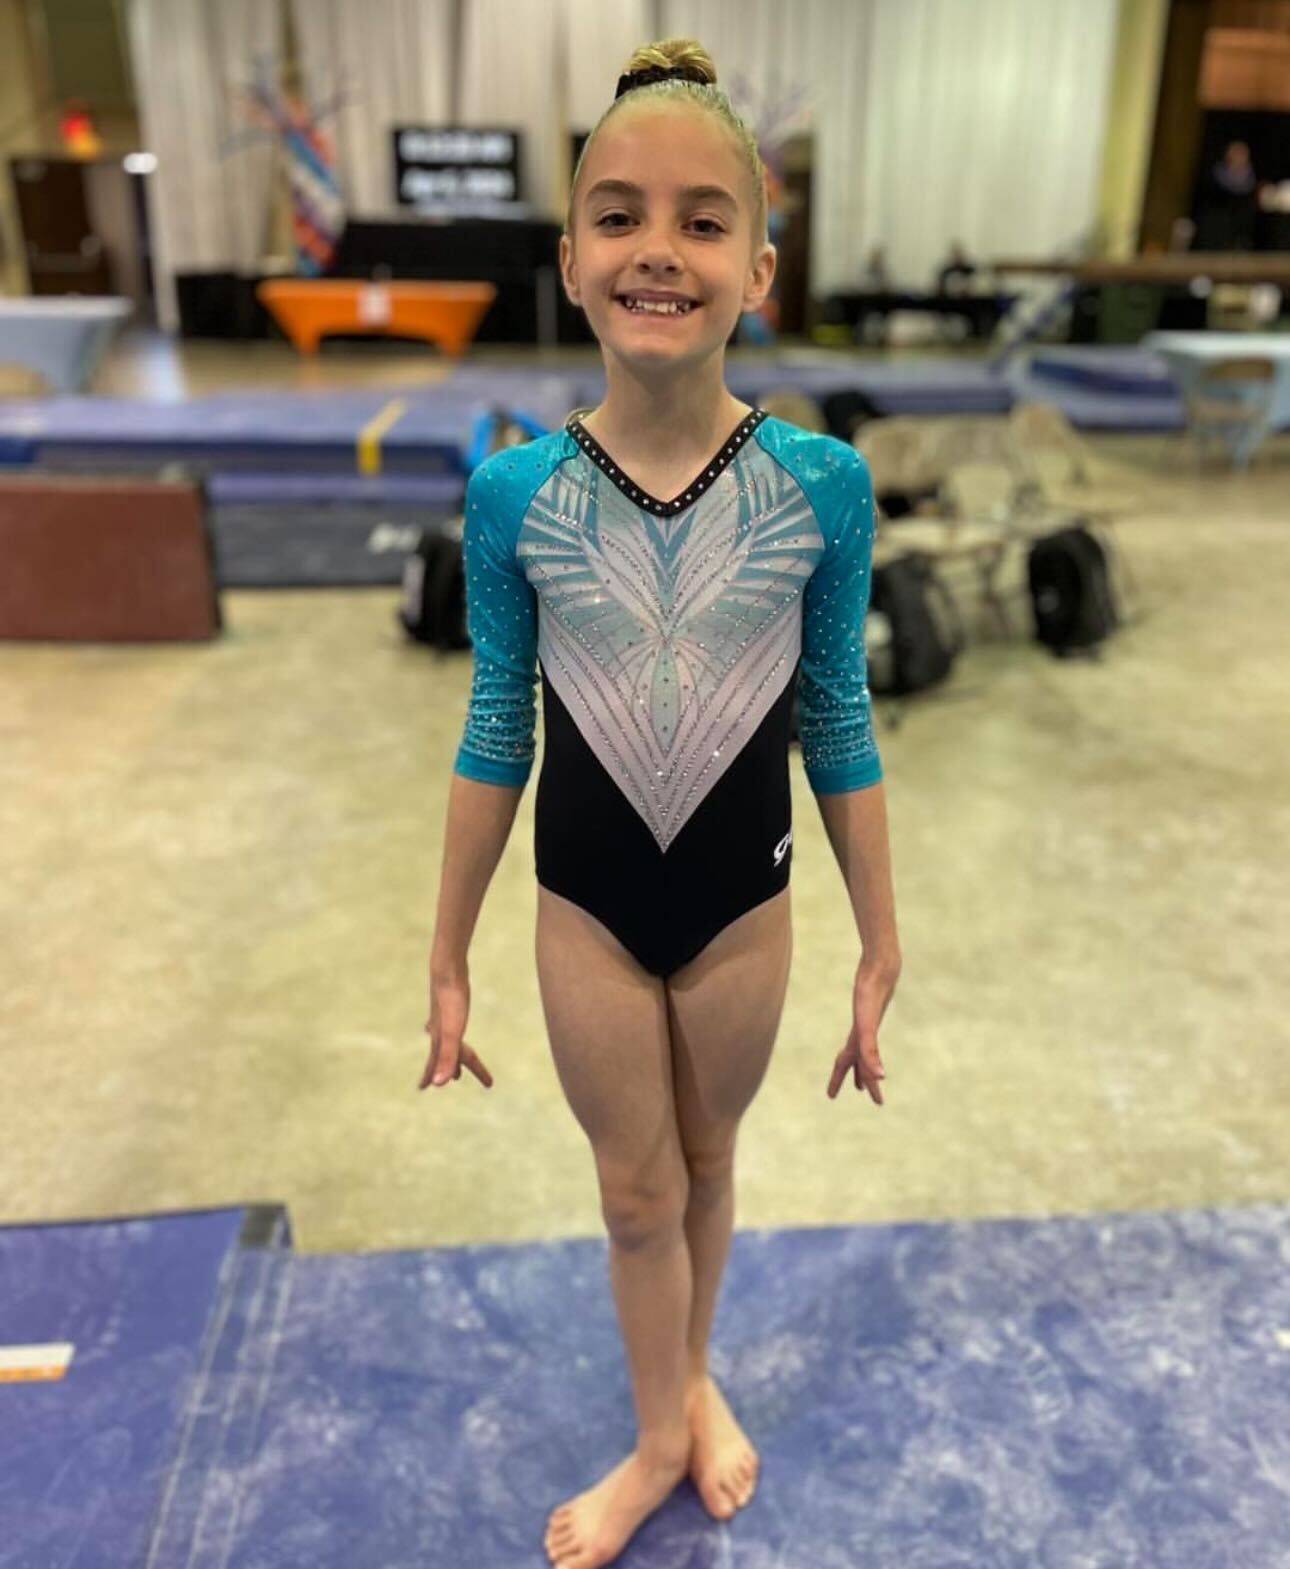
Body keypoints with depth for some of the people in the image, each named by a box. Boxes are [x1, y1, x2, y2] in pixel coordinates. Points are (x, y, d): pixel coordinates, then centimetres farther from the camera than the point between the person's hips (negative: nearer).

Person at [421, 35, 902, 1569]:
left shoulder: (823, 485, -13)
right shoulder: (513, 493, -13)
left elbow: (838, 727, -5)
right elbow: (496, 735, -4)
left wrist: (881, 948, 1)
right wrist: (448, 959, 2)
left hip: (741, 902, 0)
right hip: (586, 907, 0)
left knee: (704, 1162, 22)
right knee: (637, 1193, 16)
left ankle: (692, 1380, 52)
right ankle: (662, 1436, 44)